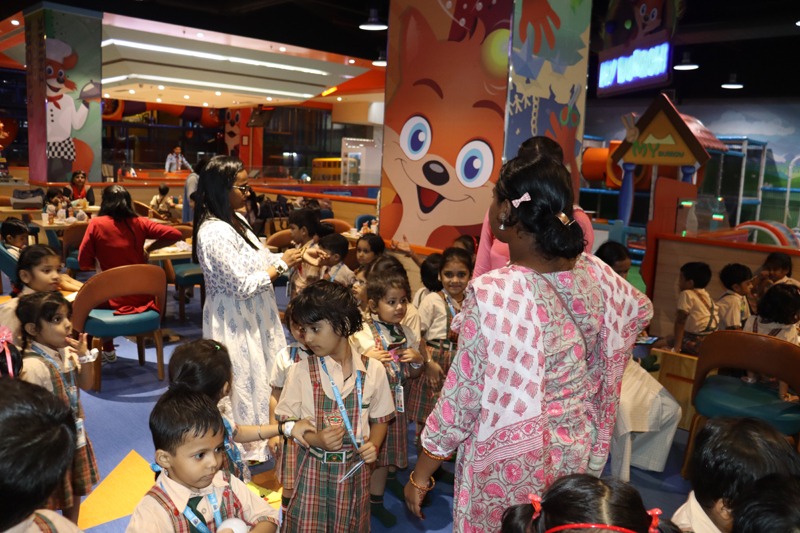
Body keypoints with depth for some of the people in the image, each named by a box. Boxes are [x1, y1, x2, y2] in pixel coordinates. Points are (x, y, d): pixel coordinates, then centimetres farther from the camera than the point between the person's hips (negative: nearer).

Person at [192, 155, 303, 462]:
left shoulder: (236, 221, 5)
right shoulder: (214, 233, -25)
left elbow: (258, 260, 15)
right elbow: (243, 285, -25)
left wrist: (288, 258, 0)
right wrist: (281, 265, -16)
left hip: (252, 316, 9)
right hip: (234, 323, -9)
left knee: (261, 375, 19)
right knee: (242, 380, 6)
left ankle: (259, 440, 38)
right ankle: (245, 450, 26)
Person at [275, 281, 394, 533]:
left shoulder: (373, 370, -4)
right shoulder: (301, 371, -7)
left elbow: (380, 419, 7)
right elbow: (285, 422, -4)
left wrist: (373, 445, -11)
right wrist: (316, 439, -19)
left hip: (354, 468, 1)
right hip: (313, 468, -1)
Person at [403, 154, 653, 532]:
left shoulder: (493, 295, -29)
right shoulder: (594, 274, -10)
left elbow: (462, 399, -22)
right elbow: (640, 311, 12)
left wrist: (420, 474, -8)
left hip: (509, 464, -5)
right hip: (578, 448, 6)